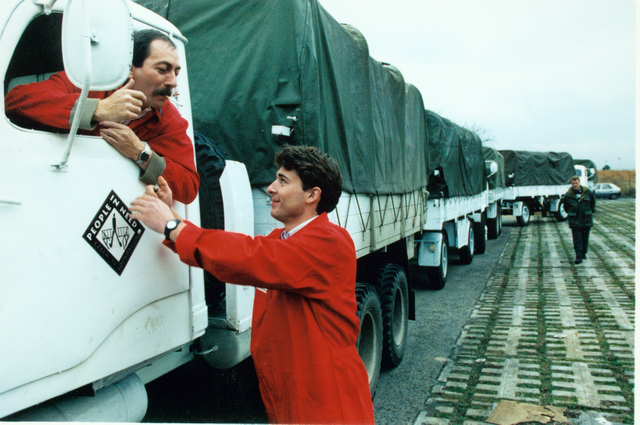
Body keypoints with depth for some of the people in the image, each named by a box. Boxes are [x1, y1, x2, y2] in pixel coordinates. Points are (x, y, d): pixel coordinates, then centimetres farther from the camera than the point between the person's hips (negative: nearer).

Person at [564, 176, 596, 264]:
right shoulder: (568, 195, -4)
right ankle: (578, 257, -4)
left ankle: (584, 253, 27)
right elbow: (566, 207, 13)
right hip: (575, 221, -2)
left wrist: (591, 210, 17)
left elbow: (593, 200, 17)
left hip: (586, 220, 2)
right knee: (577, 239, -5)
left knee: (585, 238, 11)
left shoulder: (587, 192, -2)